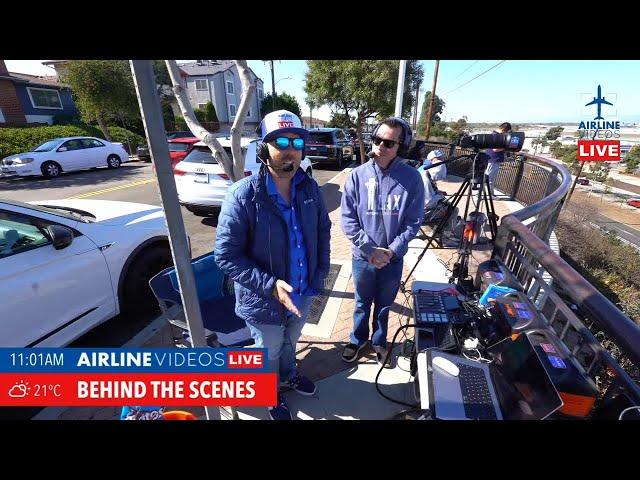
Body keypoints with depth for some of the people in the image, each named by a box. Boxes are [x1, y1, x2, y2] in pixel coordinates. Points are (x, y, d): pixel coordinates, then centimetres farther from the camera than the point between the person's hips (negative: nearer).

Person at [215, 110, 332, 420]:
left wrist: (321, 271, -2)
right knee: (269, 355, 24)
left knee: (290, 342, 32)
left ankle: (289, 376, 64)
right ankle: (272, 396, 56)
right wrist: (270, 285, -28)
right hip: (264, 301, -4)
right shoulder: (243, 195, -24)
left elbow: (323, 229, 6)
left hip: (303, 294, 5)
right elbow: (226, 256, -21)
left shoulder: (309, 188, -7)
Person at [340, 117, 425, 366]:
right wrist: (370, 249, -14)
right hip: (362, 257, 0)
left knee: (384, 305, 20)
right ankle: (358, 339, 45)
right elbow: (347, 219, -9)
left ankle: (379, 341, 46)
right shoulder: (358, 175, -10)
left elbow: (413, 222, -5)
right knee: (362, 303, 20)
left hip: (393, 259, 0)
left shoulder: (412, 178, -9)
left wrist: (392, 250, -13)